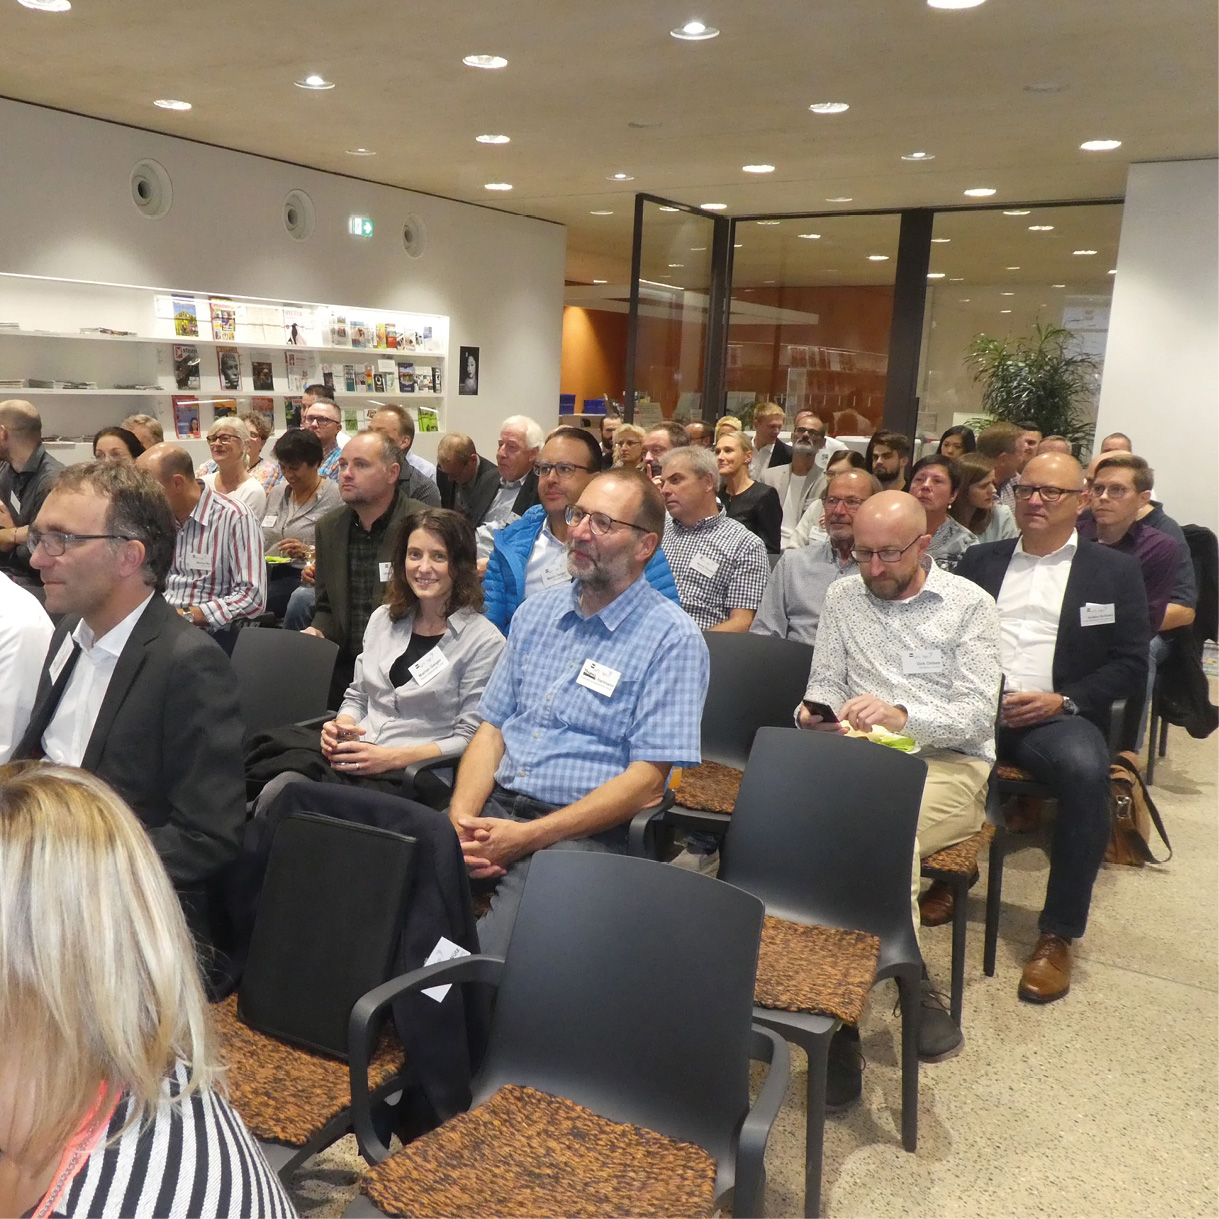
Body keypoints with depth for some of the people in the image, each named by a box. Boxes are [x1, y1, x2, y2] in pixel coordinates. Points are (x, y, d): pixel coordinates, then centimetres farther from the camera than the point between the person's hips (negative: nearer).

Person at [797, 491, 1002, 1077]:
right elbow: (826, 681, 17)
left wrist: (901, 715, -23)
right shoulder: (842, 596, 16)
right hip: (863, 758, 2)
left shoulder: (969, 604, 5)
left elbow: (976, 714, -4)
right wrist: (816, 710, -9)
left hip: (950, 764, -2)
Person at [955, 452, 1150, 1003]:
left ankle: (1057, 935, -19)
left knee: (1085, 771, -35)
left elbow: (1130, 665, 5)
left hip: (1056, 716, -2)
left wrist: (1064, 701, -10)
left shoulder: (1115, 570, 11)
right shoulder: (980, 560, 19)